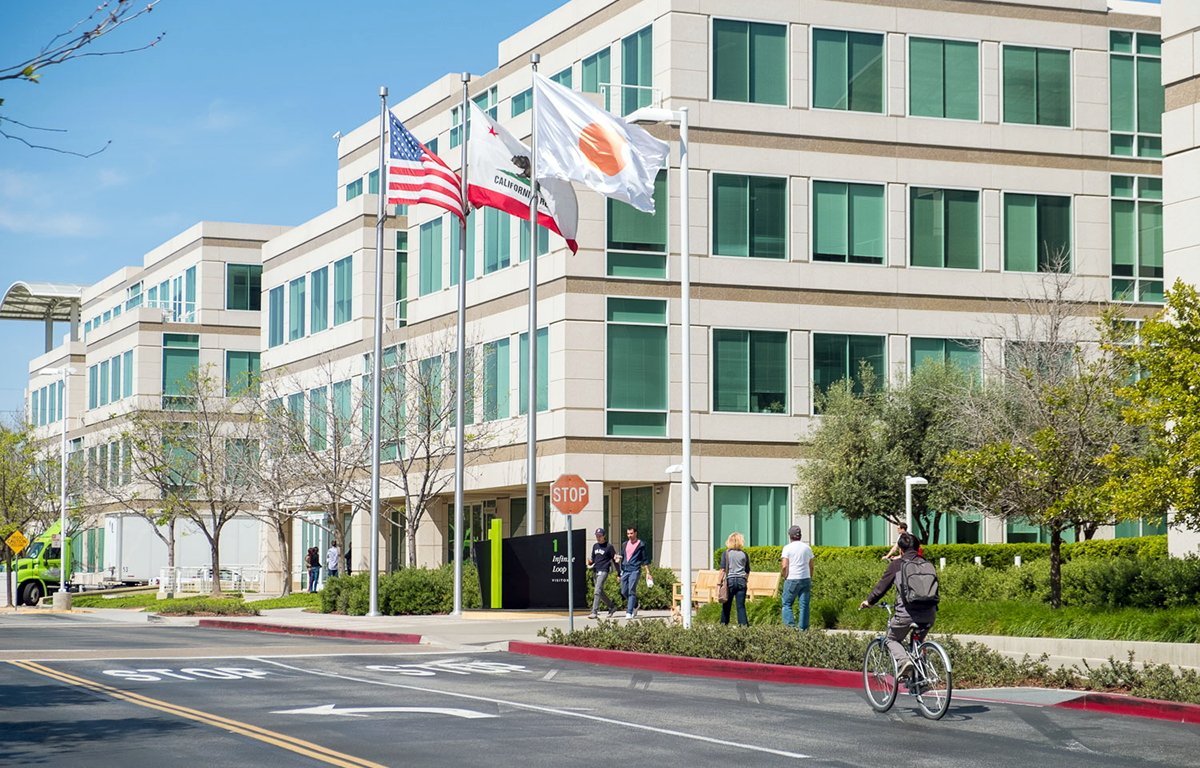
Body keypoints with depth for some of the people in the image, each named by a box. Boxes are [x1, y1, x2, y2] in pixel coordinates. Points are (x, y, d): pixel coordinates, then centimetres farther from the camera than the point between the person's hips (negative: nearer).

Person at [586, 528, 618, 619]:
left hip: (603, 571, -7)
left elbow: (614, 559, -2)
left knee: (597, 591, -16)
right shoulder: (595, 546, 16)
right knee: (600, 592, 13)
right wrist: (590, 562, -1)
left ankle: (594, 612, -19)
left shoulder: (609, 546, -3)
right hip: (595, 571, 7)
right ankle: (612, 607, 29)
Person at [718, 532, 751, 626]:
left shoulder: (725, 554, -1)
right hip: (741, 581, 2)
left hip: (729, 580, -2)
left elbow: (722, 570, -6)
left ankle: (724, 623, 7)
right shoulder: (744, 554, 5)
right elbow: (747, 571, 10)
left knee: (726, 605, 5)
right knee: (741, 605, 1)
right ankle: (744, 623, -5)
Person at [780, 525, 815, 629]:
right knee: (804, 605, 7)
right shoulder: (807, 548, 8)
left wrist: (784, 576, 4)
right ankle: (803, 628, 5)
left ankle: (790, 625, -10)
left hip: (792, 579, -4)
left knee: (787, 603, 4)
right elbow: (811, 566, 11)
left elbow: (784, 566, -11)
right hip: (806, 579, 4)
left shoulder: (788, 548, -5)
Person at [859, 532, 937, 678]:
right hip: (929, 614, 4)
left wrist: (869, 601, 25)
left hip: (906, 613, -4)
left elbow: (882, 586, 10)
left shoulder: (896, 564, 3)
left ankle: (903, 660, -10)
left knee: (892, 639, 19)